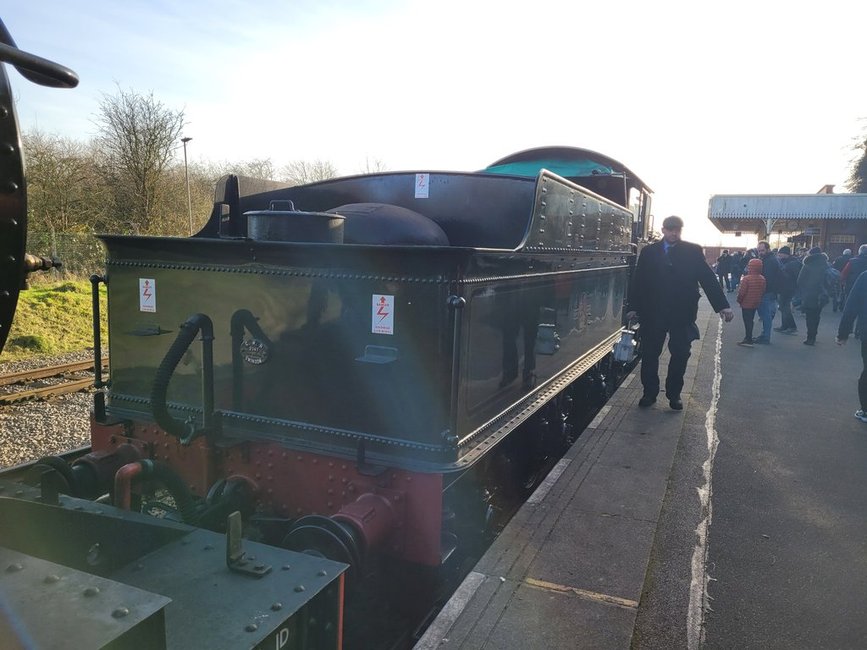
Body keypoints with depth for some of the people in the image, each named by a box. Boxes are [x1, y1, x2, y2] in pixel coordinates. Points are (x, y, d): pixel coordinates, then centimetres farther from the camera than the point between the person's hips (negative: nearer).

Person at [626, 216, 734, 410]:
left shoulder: (693, 251, 2)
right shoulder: (649, 252, 4)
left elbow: (708, 278, -3)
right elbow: (638, 280, 3)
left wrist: (722, 305, -11)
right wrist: (633, 306, -2)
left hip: (682, 313, 0)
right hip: (653, 312, 0)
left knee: (680, 355, 6)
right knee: (650, 354, 6)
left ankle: (674, 394, 21)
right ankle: (649, 392, 19)